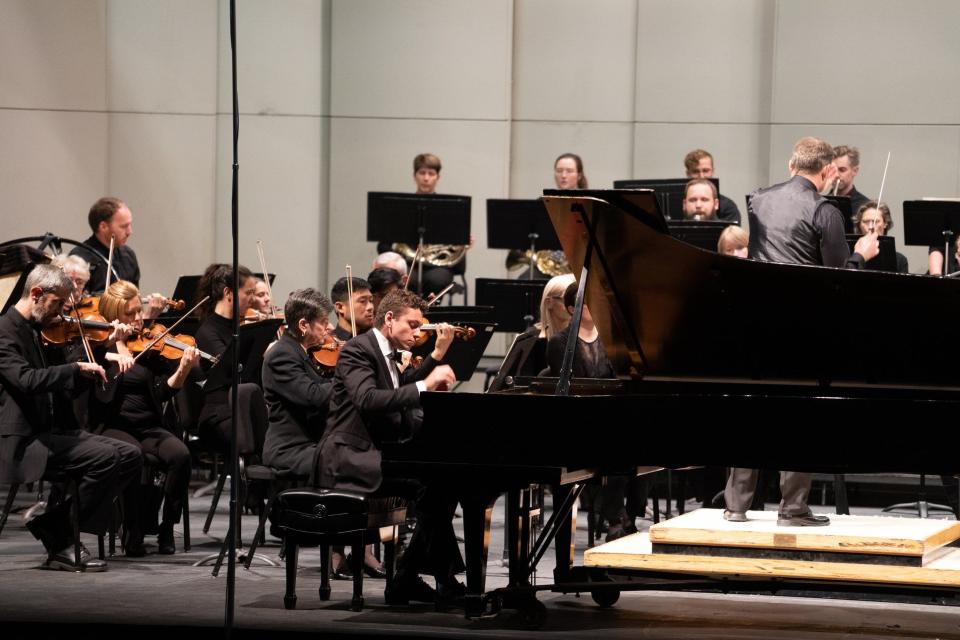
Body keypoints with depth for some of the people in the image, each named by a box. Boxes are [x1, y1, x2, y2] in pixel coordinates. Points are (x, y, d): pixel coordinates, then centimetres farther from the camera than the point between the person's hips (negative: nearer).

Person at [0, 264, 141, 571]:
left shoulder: (38, 332, 19)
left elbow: (65, 386, 20)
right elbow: (26, 380, -28)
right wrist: (77, 369, -23)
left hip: (53, 430, 9)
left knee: (130, 456, -5)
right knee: (105, 457, -24)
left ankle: (51, 519, -3)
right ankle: (60, 542, -13)